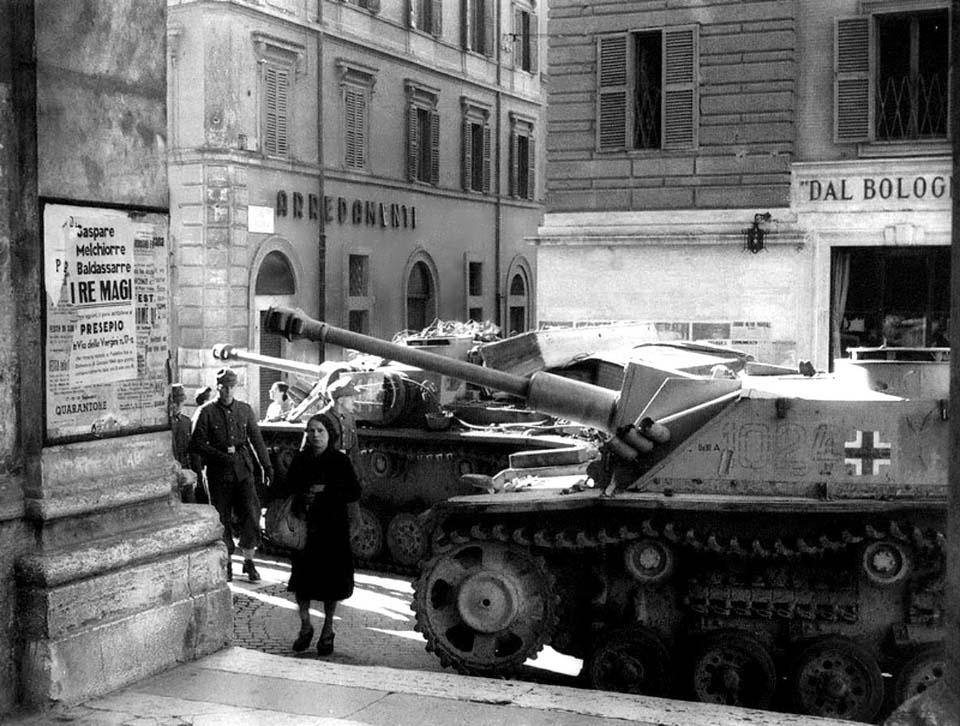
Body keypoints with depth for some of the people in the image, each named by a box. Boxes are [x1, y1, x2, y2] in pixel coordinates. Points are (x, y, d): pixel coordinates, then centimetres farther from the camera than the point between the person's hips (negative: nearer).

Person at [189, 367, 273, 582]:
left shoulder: (245, 410, 10)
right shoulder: (207, 412, -1)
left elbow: (256, 439, 16)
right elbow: (196, 443, -4)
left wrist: (266, 465, 13)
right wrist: (220, 456, -15)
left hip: (243, 469, 2)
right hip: (218, 473, -2)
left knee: (251, 514, -6)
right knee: (223, 518, 4)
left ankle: (248, 562, 6)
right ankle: (227, 563, 17)